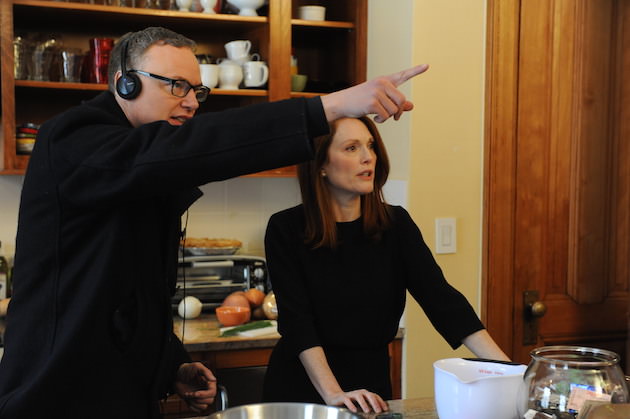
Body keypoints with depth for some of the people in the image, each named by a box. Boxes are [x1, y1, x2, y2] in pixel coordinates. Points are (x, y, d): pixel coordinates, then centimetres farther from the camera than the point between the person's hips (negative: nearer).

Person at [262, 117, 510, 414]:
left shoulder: (395, 224, -4)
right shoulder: (286, 229, -12)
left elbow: (440, 297, -11)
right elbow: (296, 321, -17)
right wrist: (333, 394, -27)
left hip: (371, 382, 3)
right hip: (301, 386, -2)